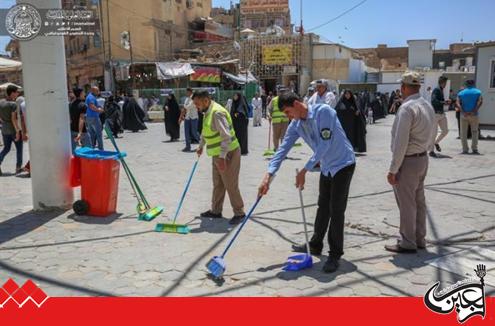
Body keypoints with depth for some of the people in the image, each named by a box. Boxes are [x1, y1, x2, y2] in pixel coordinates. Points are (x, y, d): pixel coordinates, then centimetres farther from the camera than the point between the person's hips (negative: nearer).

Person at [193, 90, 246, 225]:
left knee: (231, 185, -2)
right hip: (217, 155, 10)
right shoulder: (208, 112, 10)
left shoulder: (217, 113, -21)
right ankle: (216, 211, 28)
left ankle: (239, 213, 10)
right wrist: (201, 146, 37)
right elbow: (205, 131, 28)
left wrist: (222, 157, -29)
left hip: (228, 154, -10)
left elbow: (226, 136, -28)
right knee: (218, 184, 17)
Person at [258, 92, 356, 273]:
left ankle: (335, 255, 5)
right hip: (326, 166, 7)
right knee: (323, 207, 16)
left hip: (342, 163, -7)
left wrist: (304, 170, -25)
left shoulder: (323, 111, -25)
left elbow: (324, 144, -28)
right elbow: (283, 149, -6)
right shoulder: (296, 125, -3)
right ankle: (315, 245, 31)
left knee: (336, 210, -6)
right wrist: (268, 175, -17)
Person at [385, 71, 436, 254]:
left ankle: (408, 244, 12)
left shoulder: (407, 108, -20)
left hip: (408, 161, -9)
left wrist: (393, 170, -17)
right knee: (419, 200, 18)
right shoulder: (428, 106, 8)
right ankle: (419, 239, 30)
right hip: (423, 158, 9)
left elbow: (400, 143, -22)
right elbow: (430, 136, 12)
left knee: (406, 204, 2)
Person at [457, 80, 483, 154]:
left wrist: (463, 112, -16)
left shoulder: (461, 93, 7)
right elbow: (480, 102, -12)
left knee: (463, 133, 5)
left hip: (464, 115, 1)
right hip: (474, 115, -1)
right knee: (474, 132, 8)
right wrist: (474, 111, -18)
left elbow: (458, 103, -8)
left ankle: (465, 150, 3)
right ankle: (474, 149, 1)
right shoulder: (478, 92, 5)